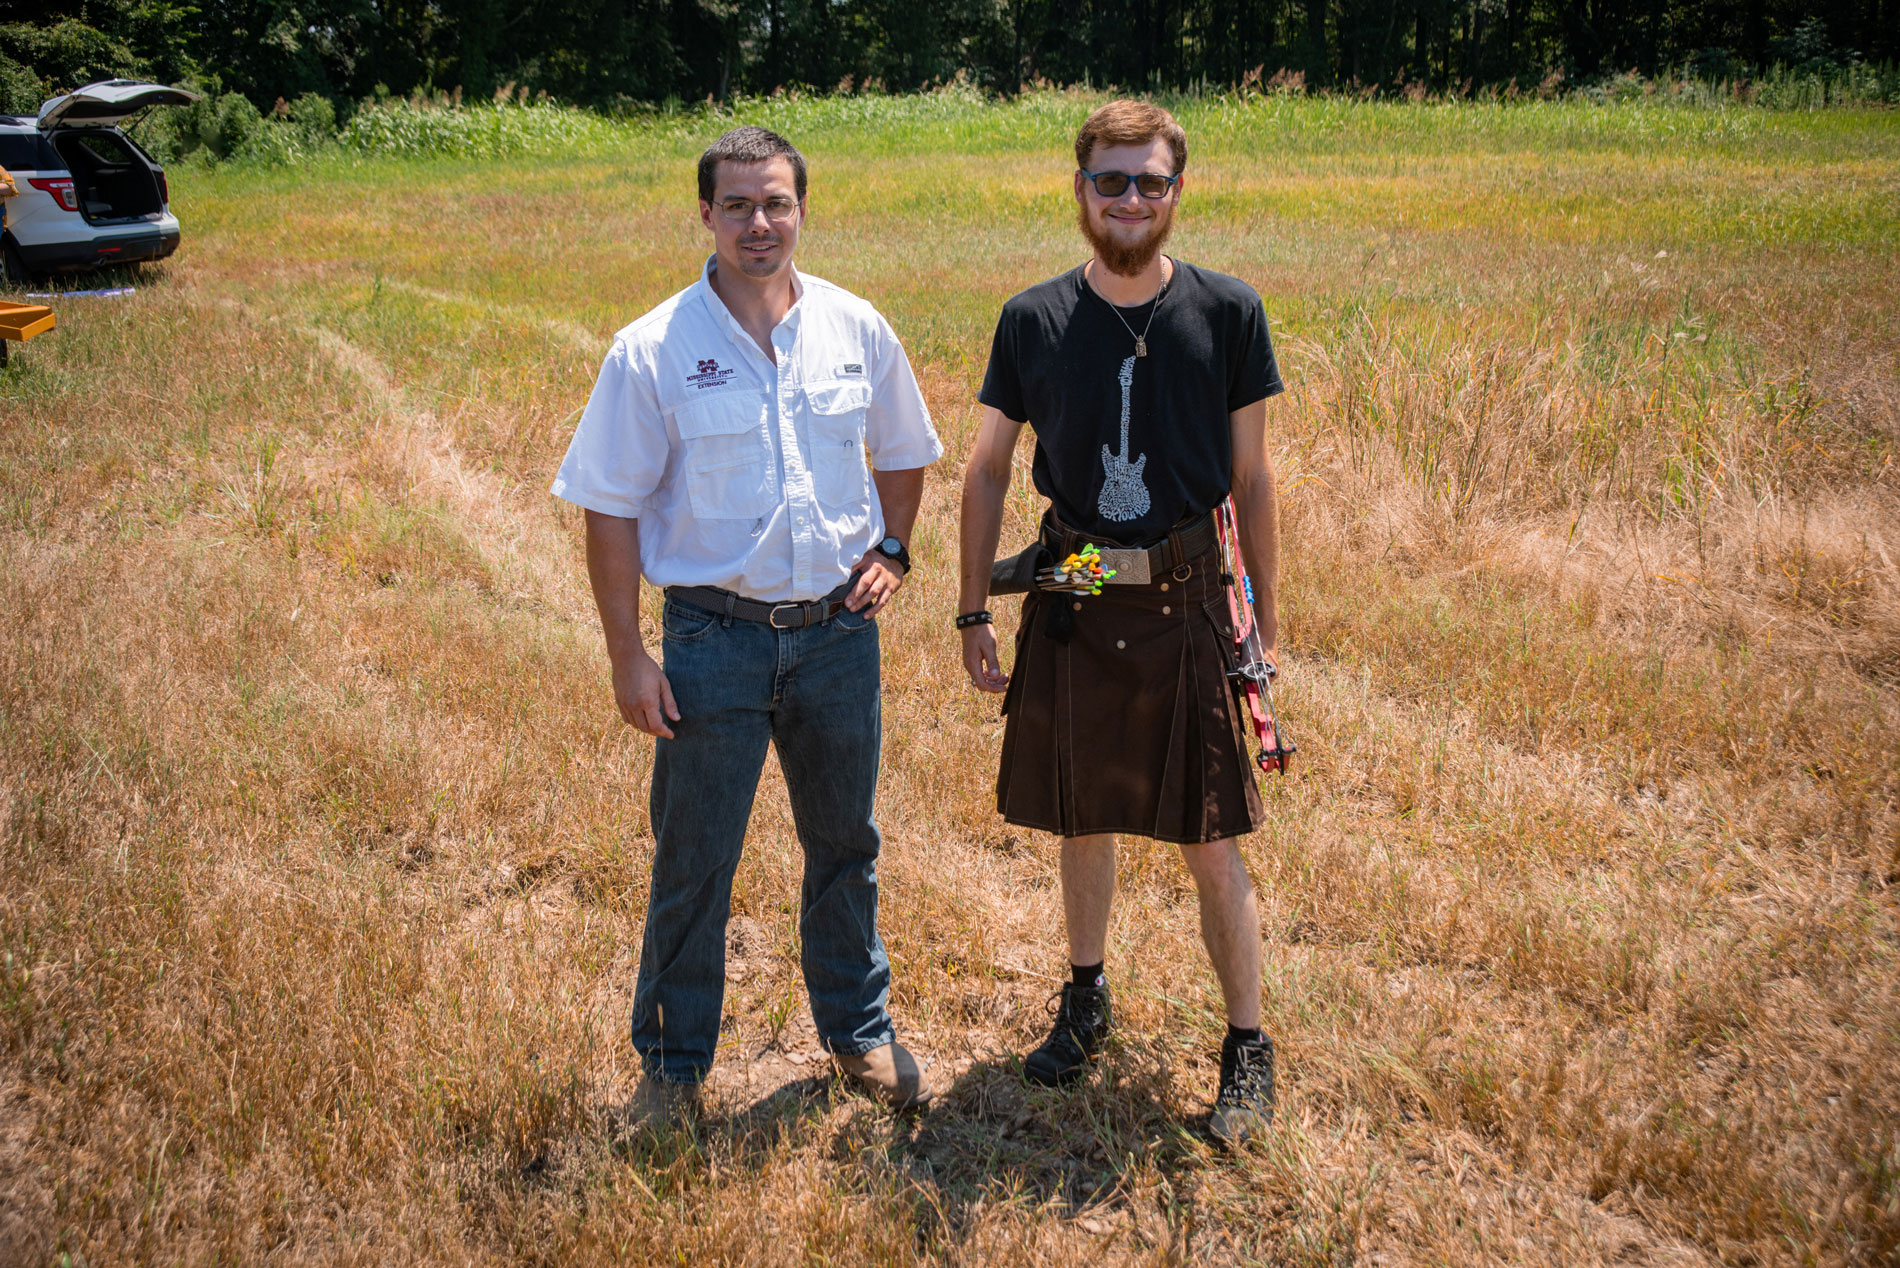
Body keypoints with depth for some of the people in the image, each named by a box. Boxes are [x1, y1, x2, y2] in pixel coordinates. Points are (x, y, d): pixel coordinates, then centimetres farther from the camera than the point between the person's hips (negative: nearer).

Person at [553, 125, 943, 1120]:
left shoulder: (857, 330, 0)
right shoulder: (652, 351, -9)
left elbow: (904, 455, 17)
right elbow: (612, 510, -6)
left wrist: (891, 550, 2)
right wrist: (629, 655, -9)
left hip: (838, 630, 3)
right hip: (715, 636, -3)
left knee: (845, 842, 17)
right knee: (693, 861, 6)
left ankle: (858, 1028, 37)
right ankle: (672, 1059, 25)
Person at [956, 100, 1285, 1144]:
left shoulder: (1228, 314, -3)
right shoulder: (1034, 321, 0)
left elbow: (1251, 479, 3)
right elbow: (988, 472, 6)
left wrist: (1265, 619, 3)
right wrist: (973, 614, 3)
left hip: (1186, 602, -2)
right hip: (1072, 606, 2)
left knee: (1211, 845, 1)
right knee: (1083, 821, 15)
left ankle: (1248, 1047, 17)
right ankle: (1086, 999, 36)